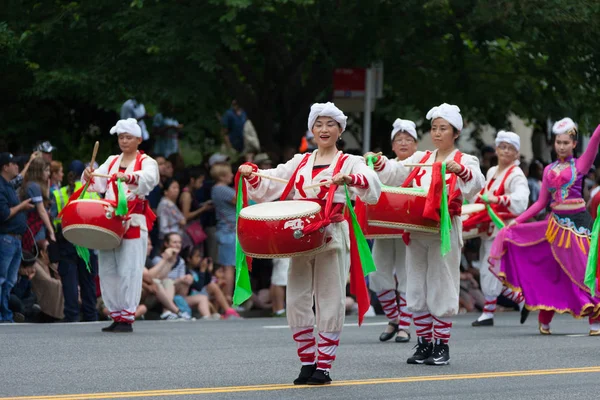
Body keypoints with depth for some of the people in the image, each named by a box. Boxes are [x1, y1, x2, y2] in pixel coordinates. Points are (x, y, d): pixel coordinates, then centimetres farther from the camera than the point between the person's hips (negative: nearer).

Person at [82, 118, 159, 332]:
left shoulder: (146, 162, 2)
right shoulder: (112, 161, 20)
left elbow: (149, 178, -20)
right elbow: (98, 184, 11)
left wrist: (130, 177, -39)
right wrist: (89, 177, -12)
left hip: (133, 224, -6)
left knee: (129, 271, -9)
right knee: (108, 271, 4)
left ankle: (127, 318, -6)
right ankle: (116, 315, 12)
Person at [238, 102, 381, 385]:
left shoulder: (349, 163, 3)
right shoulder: (300, 163, 16)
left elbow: (373, 185, -16)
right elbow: (268, 184, 13)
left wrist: (349, 178, -35)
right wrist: (251, 174, -7)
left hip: (332, 238, -4)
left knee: (330, 302, -3)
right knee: (297, 301, 2)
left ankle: (324, 366, 3)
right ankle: (307, 361, 13)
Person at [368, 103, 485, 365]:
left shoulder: (465, 161, -1)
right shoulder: (421, 159, 15)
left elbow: (477, 185, -19)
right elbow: (396, 172, 5)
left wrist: (460, 170, -38)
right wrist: (379, 163, -13)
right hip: (417, 230, 5)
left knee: (441, 287, -2)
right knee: (417, 288, 7)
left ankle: (442, 345, 6)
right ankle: (424, 343, 15)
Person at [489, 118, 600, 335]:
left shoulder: (580, 165, 1)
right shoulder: (549, 170, 11)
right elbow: (541, 202, 12)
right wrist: (517, 220, 7)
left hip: (578, 221, -3)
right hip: (556, 223, 3)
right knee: (550, 271, 7)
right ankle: (544, 320, 16)